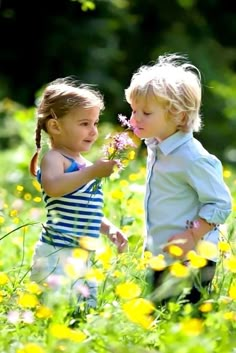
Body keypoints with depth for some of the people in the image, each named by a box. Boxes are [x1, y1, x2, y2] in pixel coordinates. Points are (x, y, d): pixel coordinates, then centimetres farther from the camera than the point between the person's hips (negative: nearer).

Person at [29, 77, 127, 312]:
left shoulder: (83, 165, 19)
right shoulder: (54, 158, -9)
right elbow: (52, 187, -32)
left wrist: (110, 229, 15)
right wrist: (92, 172, -28)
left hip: (82, 257, 10)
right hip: (57, 255, -10)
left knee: (88, 309, 12)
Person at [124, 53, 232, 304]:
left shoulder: (190, 157, -19)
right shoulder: (156, 148, 9)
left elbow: (220, 203, -17)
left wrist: (192, 237, -22)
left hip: (189, 261, -9)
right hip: (161, 259, 9)